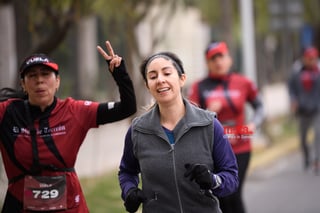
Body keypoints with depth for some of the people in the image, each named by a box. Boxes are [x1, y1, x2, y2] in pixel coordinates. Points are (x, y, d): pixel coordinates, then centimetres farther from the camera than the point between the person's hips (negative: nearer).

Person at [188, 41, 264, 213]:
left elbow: (259, 106, 14)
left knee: (234, 197, -9)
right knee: (222, 198, 4)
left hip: (240, 149, -1)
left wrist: (254, 123, -5)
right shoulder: (199, 88, -2)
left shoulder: (243, 83, 1)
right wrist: (208, 113, -23)